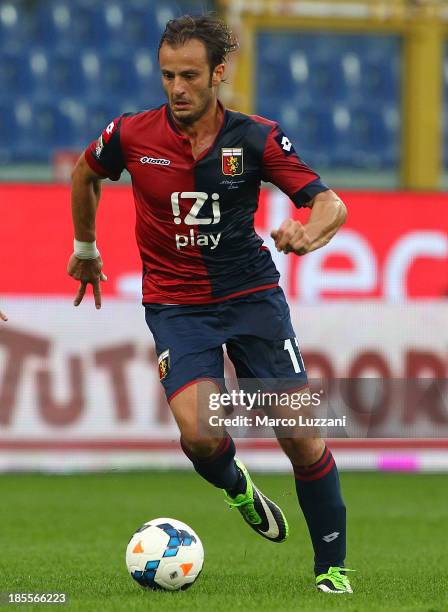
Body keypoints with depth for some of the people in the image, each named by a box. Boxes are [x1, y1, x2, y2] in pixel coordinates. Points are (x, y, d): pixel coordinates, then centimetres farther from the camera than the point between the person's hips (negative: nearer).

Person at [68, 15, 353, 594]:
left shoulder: (255, 137, -9)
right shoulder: (131, 135, -7)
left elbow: (331, 204, -12)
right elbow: (85, 175, 15)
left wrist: (306, 233, -35)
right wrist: (85, 249, 25)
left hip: (252, 293, 0)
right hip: (175, 303, 0)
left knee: (302, 438, -7)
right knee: (200, 433, -23)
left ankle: (331, 567, 11)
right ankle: (234, 484, 13)